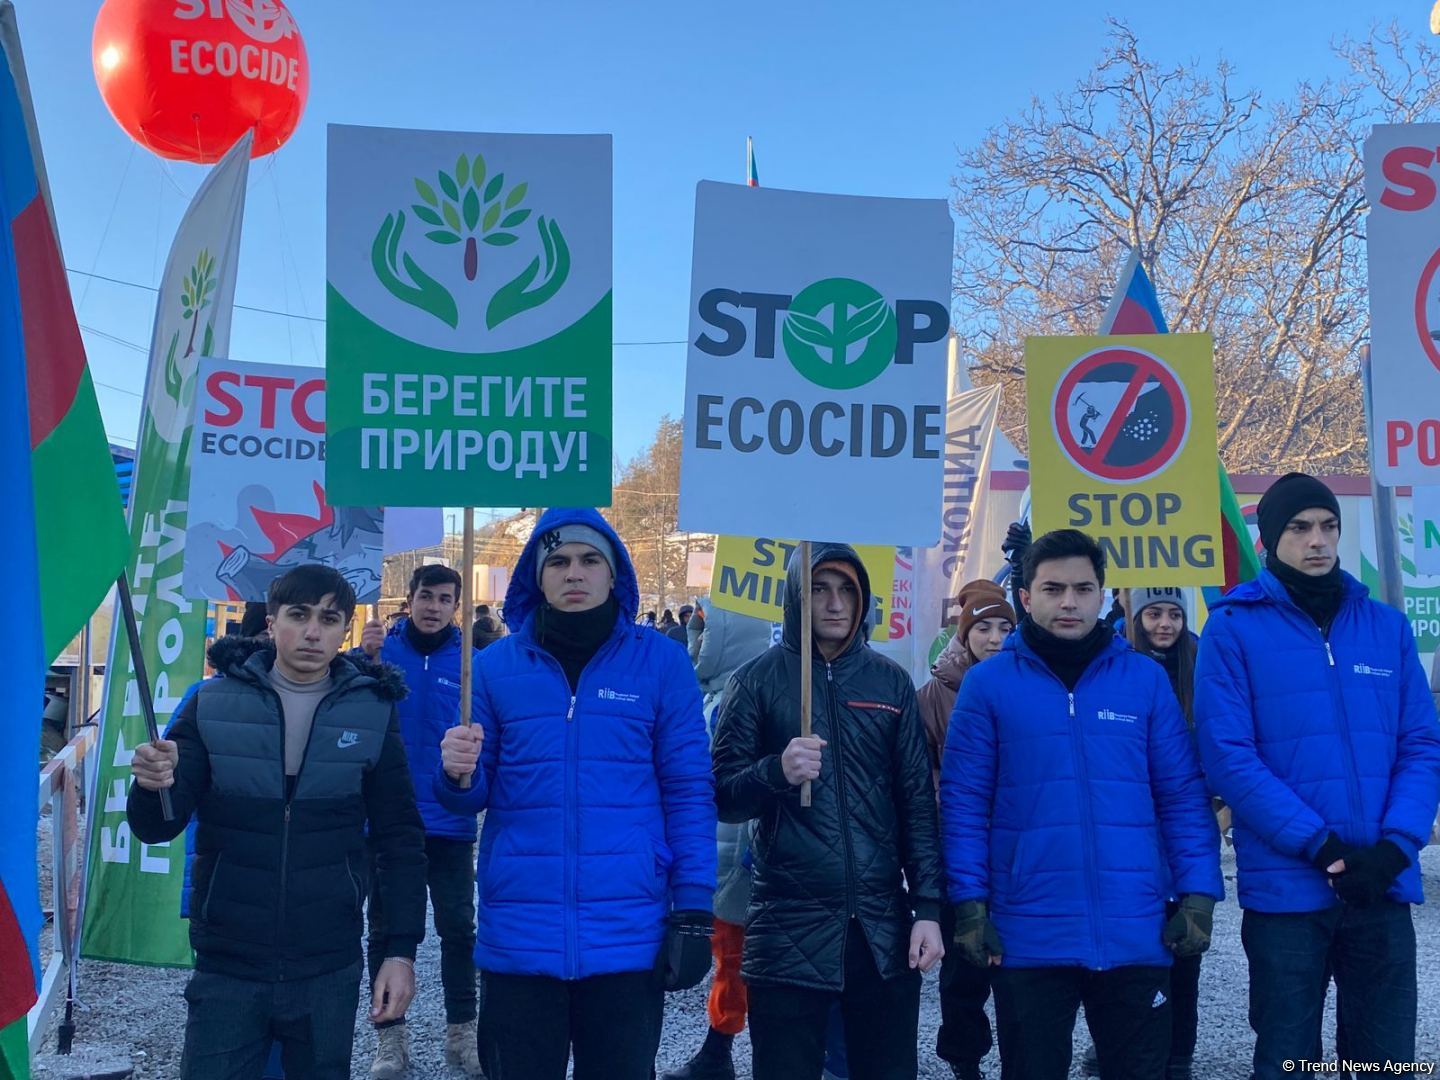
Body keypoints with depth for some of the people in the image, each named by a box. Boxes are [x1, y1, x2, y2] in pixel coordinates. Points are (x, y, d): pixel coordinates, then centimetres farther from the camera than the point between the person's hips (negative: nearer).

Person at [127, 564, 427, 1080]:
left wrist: (401, 950, -2)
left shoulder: (373, 712, -2)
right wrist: (154, 785, -26)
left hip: (329, 972, 1)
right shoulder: (214, 702, -3)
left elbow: (400, 839, 3)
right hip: (226, 967, 0)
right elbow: (158, 827, -4)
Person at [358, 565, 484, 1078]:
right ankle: (391, 1037, 20)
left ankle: (462, 1031, 19)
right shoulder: (382, 649, -2)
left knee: (458, 927, 6)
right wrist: (364, 662, -30)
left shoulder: (471, 661, -1)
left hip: (450, 821, 0)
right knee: (385, 928, 8)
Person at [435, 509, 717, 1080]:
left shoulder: (661, 662, 0)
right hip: (517, 937, 1)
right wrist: (457, 776, -18)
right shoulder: (496, 664, 3)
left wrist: (693, 911, -6)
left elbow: (690, 792, 0)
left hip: (628, 938, -1)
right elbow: (470, 797, 6)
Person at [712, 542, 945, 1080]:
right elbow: (721, 794, 0)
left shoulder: (891, 683, 9)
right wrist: (776, 771, -20)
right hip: (788, 931, -2)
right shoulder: (759, 679, 2)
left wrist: (928, 908, 0)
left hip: (885, 929, 2)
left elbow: (917, 802, 7)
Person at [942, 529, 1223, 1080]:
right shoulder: (988, 683, 0)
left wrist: (1197, 894, -3)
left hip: (1136, 933, 2)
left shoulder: (1146, 678, 5)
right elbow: (964, 801, -1)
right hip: (1027, 937, -1)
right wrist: (969, 903, -7)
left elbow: (1183, 795, 5)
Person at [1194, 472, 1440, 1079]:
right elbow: (1228, 757, -10)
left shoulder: (1387, 627, 8)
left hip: (1384, 888, 3)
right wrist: (1321, 847, -16)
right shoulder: (1233, 629, -4)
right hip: (1287, 889, -3)